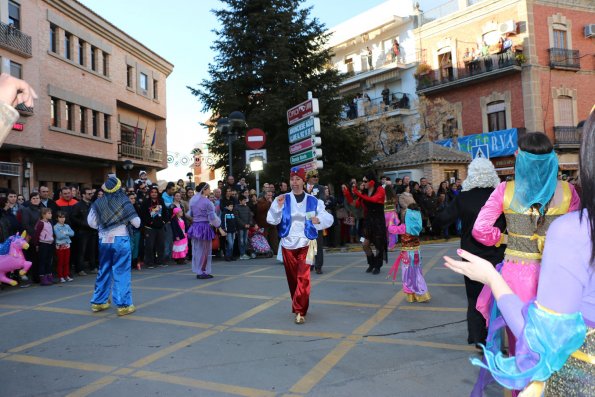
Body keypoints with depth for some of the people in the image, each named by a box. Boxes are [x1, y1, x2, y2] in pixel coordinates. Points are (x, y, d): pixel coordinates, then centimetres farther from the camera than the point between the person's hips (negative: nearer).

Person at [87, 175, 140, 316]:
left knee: (104, 270, 16)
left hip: (104, 240, 4)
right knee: (121, 272, -1)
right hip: (120, 239, -4)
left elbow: (91, 222, 3)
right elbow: (136, 222, -8)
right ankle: (123, 305, -2)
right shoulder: (124, 202, -8)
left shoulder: (98, 203, 0)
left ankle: (98, 302, 24)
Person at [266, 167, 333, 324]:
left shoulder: (313, 201, 0)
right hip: (288, 244, 2)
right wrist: (278, 206, -22)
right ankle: (299, 307, 31)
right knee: (292, 278, 12)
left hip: (305, 244, -2)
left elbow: (328, 219, -1)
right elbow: (272, 220, -7)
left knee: (303, 278, -13)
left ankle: (300, 311, -7)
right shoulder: (282, 199, 1)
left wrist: (319, 219, -22)